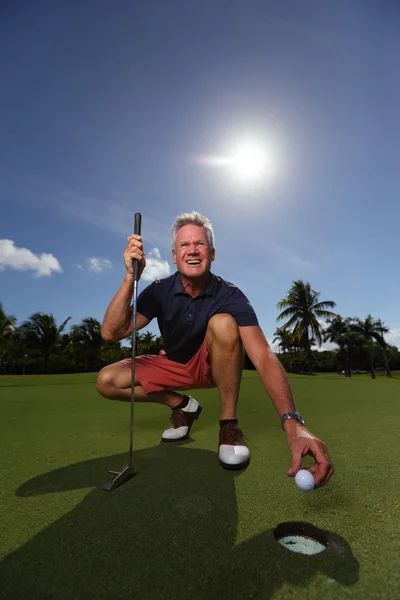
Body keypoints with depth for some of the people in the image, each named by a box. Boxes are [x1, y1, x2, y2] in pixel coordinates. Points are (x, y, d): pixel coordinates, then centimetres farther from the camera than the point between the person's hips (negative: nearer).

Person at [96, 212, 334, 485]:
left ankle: (229, 423, -18)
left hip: (214, 365, -3)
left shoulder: (230, 295, -26)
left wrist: (293, 423, -54)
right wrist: (131, 277, -39)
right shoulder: (159, 291, -17)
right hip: (174, 365, 3)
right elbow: (111, 333, -25)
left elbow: (264, 357, -38)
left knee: (223, 322, -35)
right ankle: (183, 405, 5)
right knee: (107, 380, -15)